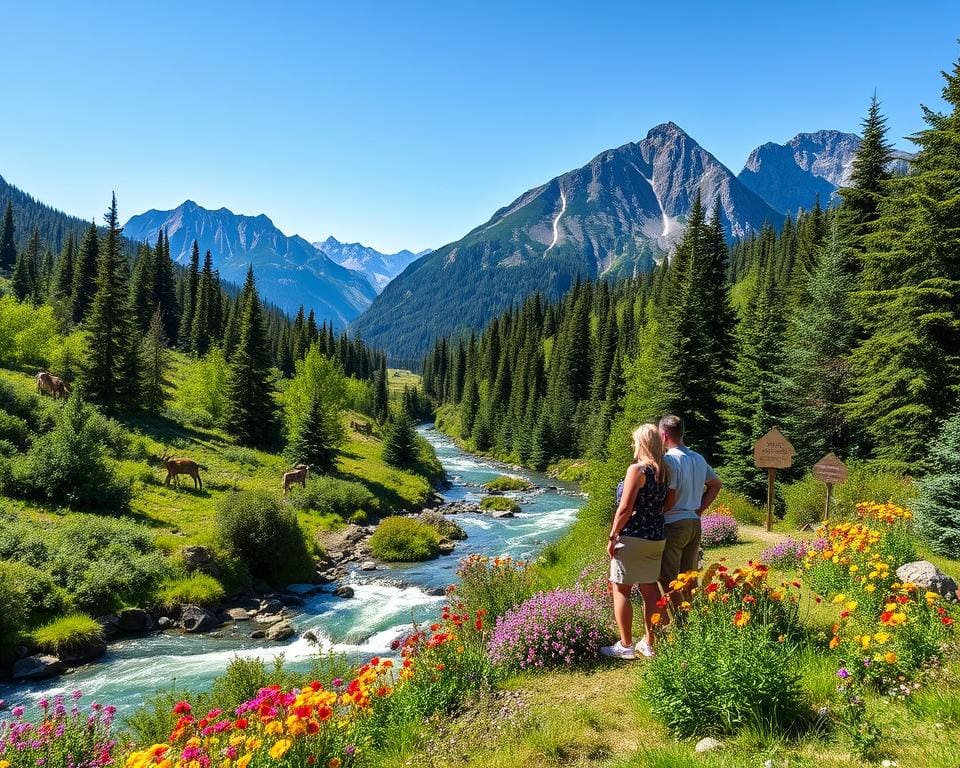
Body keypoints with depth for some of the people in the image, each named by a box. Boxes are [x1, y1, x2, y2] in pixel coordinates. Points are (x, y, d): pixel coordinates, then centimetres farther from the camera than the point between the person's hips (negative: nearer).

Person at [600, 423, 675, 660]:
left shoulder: (637, 470, -15)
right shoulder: (664, 471, 7)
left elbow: (625, 509, -18)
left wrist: (612, 537, -11)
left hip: (632, 538, -8)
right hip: (656, 538, 8)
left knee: (621, 589, 3)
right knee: (649, 589, 14)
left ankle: (625, 646, 7)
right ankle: (649, 643, 22)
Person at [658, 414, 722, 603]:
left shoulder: (668, 459, -15)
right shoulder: (699, 458, 10)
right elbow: (716, 484, 21)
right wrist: (700, 509, 17)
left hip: (673, 524, -8)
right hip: (695, 523, 8)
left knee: (668, 580, 0)